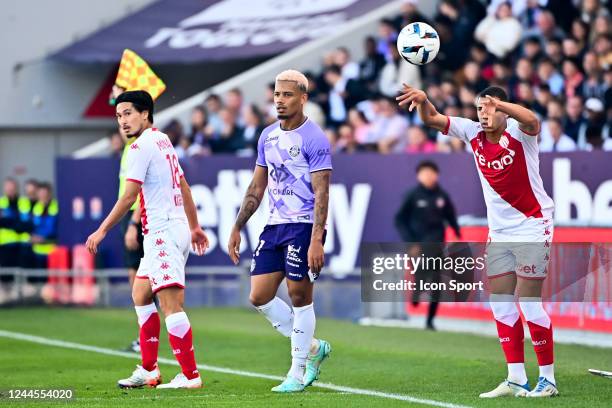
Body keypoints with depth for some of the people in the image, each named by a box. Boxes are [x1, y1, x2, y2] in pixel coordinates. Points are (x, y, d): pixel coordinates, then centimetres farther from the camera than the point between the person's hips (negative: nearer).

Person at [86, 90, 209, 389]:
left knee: (170, 304, -14)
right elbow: (184, 187, 23)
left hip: (163, 231, -11)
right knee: (140, 295, 18)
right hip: (176, 228, 11)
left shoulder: (141, 147, -12)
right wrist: (194, 227, 29)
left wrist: (102, 231, -9)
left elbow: (129, 197, -14)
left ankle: (190, 375, -17)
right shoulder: (163, 141, 17)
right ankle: (149, 371, 19)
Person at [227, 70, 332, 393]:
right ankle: (312, 347, 18)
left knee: (300, 297, -3)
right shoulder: (268, 136, 12)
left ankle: (298, 372, 7)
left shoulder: (314, 139, -11)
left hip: (304, 226, -8)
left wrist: (316, 241, -23)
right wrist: (237, 228, 16)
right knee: (260, 296, 3)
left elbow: (321, 194, -16)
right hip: (274, 225, 8)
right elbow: (257, 187, 19)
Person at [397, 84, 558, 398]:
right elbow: (432, 120, -1)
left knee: (529, 302, -7)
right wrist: (423, 100, -23)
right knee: (501, 305, 5)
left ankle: (548, 379, 2)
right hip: (499, 232, 7)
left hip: (532, 228, -7)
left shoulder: (518, 133, -16)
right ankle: (516, 380, 9)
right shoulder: (473, 133, 0)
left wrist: (499, 104, -55)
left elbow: (531, 121, -39)